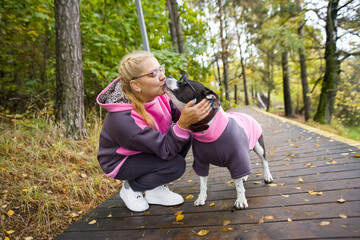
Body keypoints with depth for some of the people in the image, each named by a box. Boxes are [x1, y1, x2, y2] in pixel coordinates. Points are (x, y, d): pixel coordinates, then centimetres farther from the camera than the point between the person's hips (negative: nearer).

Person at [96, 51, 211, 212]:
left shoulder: (157, 94, -19)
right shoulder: (122, 119, -38)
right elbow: (165, 150, -34)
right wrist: (184, 123, -48)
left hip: (148, 148, 7)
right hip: (119, 162, -7)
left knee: (185, 137, -12)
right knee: (176, 165, -25)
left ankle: (156, 189, 3)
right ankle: (131, 187, 2)